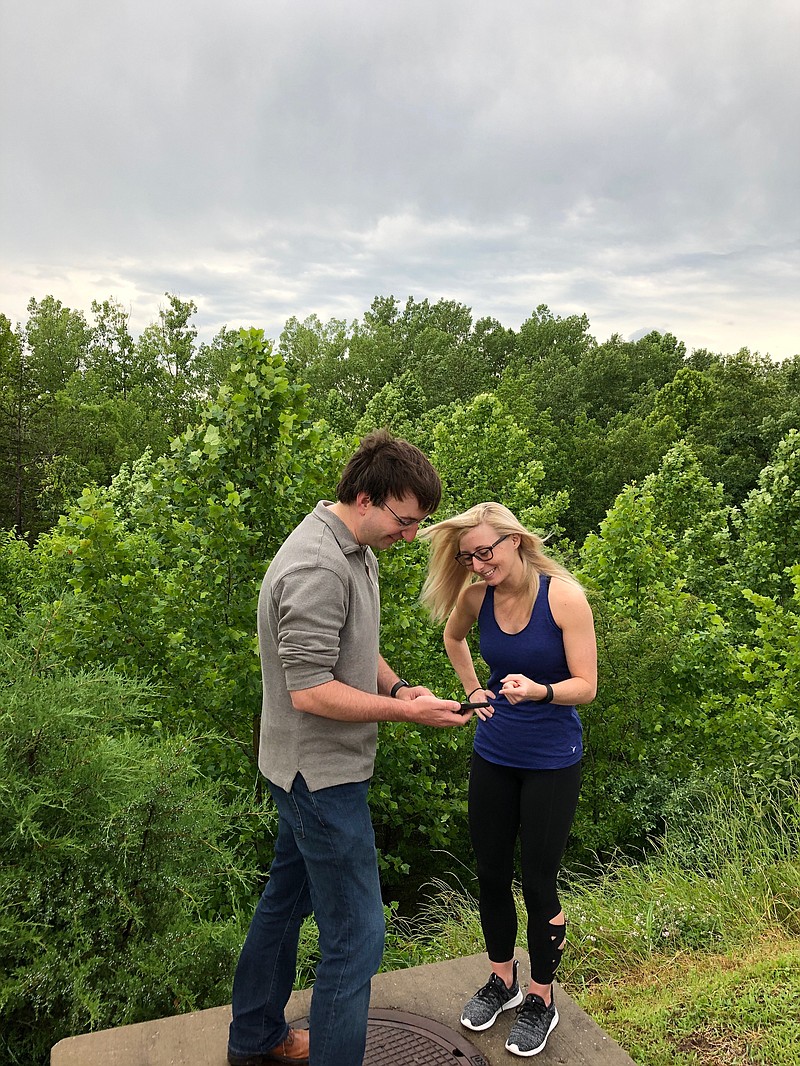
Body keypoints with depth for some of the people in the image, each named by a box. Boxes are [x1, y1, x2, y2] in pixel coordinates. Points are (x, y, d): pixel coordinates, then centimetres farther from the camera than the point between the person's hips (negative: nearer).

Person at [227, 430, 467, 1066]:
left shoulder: (355, 549, 7)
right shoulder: (317, 567, -26)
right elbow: (309, 691, -27)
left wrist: (395, 686, 1)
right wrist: (405, 710, -20)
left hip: (312, 770, 11)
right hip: (323, 774, -11)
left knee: (286, 900, 24)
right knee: (356, 935, 0)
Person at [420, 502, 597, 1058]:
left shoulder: (564, 596, -18)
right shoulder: (477, 596, -6)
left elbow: (585, 685, -15)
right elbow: (453, 638, 18)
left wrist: (537, 690, -33)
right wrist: (474, 689, 7)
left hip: (552, 762, -4)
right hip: (493, 756, 4)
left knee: (538, 880, 6)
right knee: (490, 873, 14)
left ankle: (542, 1000, 29)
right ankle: (503, 981, 38)